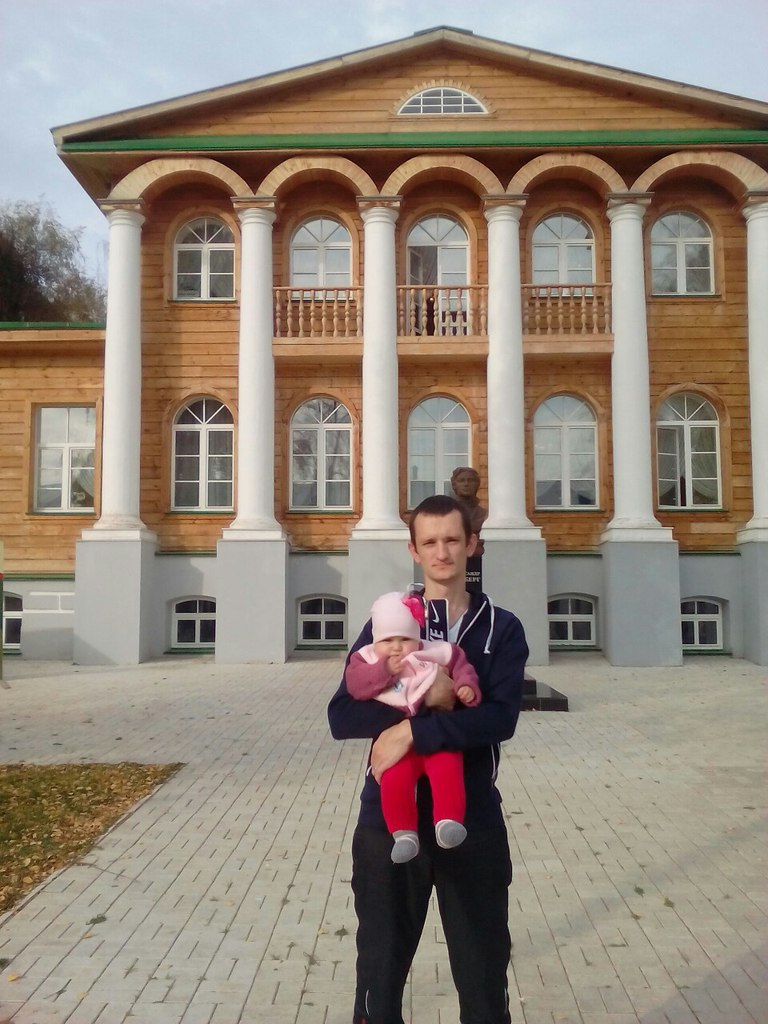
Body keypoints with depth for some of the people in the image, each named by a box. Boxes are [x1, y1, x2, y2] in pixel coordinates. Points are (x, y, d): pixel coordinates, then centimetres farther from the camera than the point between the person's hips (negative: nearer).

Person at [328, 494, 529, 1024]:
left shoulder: (502, 629, 0)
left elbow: (501, 718, -15)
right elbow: (342, 716, -7)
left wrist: (411, 729, -24)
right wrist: (421, 700, -20)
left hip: (473, 822, 0)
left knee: (484, 971, 14)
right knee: (381, 965, 14)